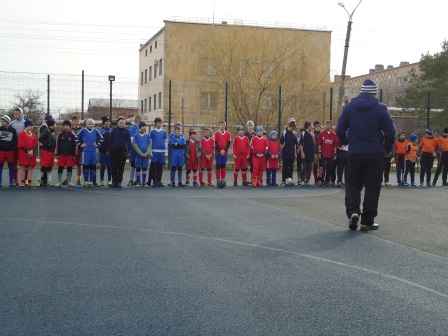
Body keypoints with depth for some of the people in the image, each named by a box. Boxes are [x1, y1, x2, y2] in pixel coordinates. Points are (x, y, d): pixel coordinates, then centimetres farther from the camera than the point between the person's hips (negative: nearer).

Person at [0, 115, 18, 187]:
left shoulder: (13, 130, 1)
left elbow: (16, 141, 3)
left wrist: (14, 150, -5)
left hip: (10, 151, -1)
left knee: (11, 166, 4)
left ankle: (11, 182, 10)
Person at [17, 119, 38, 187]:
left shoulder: (33, 135, 11)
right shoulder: (21, 134, -4)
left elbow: (35, 145, 5)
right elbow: (21, 145, -11)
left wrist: (32, 151, -11)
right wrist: (28, 151, -15)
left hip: (32, 154, 5)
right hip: (23, 153, -5)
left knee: (30, 167, 4)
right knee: (23, 167, 0)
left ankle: (29, 181, 7)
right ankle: (23, 181, 3)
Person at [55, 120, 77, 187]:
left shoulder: (72, 135, 0)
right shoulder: (60, 134, 2)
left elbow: (74, 145, 2)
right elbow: (57, 144, 4)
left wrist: (74, 154, 0)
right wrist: (57, 154, 1)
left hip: (70, 154, 0)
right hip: (61, 154, 0)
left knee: (70, 168, 4)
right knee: (60, 168, 3)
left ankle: (69, 182, 13)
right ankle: (59, 182, 9)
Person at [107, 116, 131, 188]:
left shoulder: (127, 131, 3)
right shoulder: (114, 130, 5)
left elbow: (129, 141, 4)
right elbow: (110, 140, 8)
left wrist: (129, 151, -3)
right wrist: (109, 150, 4)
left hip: (123, 150, -1)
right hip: (114, 150, 1)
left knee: (121, 167, 2)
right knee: (114, 166, 2)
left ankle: (119, 182, 9)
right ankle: (114, 181, 9)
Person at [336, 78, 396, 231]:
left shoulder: (349, 107, 2)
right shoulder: (381, 108, -4)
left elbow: (340, 130, 3)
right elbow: (390, 132, -6)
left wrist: (345, 143, 19)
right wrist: (387, 148, 11)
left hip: (355, 153, 1)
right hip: (376, 154, -1)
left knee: (353, 184, 12)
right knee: (372, 186, 6)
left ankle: (353, 211, -12)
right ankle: (367, 221, 6)